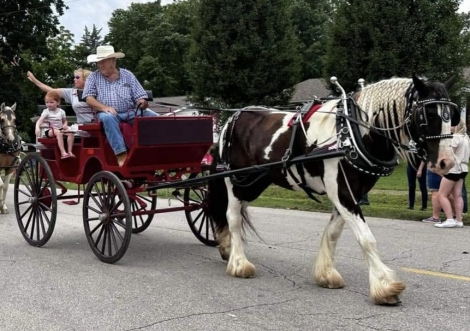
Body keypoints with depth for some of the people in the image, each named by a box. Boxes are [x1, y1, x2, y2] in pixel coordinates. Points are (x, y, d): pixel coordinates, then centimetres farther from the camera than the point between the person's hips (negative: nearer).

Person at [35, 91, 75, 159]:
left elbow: (65, 121, 21)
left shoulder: (61, 111, 9)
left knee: (70, 133, -23)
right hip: (50, 130, -4)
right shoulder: (46, 112, -3)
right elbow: (40, 120, -16)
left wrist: (65, 125, -4)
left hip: (60, 129, 5)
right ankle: (63, 152, -42)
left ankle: (70, 151, -21)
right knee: (58, 133, -37)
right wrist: (37, 128, -37)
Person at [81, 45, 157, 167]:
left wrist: (142, 103, -18)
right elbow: (89, 98, 1)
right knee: (108, 117, -38)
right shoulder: (93, 77, 11)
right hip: (108, 113, -1)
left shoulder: (128, 75, 12)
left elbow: (141, 98, 7)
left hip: (130, 113, 2)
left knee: (152, 116, -24)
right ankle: (121, 154, -45)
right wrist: (104, 107, -17)